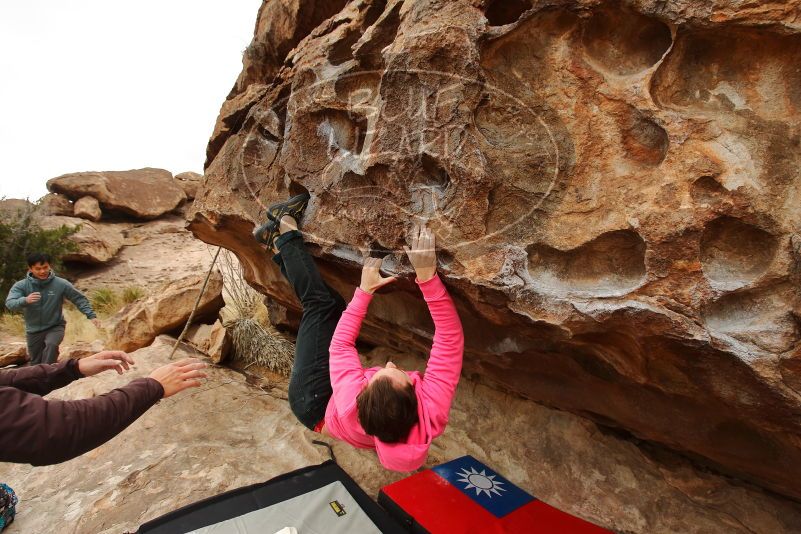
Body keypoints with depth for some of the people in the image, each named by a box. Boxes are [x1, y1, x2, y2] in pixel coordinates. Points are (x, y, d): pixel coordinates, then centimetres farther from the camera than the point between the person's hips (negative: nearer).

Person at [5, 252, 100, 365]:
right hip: (34, 330, 2)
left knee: (51, 345, -32)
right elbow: (10, 303, -23)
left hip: (55, 327, -2)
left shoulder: (60, 284, -13)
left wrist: (91, 315, -17)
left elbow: (79, 299, -6)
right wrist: (25, 300, -46)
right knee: (35, 363, 13)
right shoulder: (21, 286, -10)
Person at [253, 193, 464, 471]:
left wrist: (364, 290, -20)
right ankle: (281, 243, 20)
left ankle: (285, 232, 16)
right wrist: (427, 275, -46)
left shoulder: (353, 407, -46)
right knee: (329, 305, 4)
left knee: (321, 305, -5)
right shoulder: (433, 413, -42)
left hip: (314, 403, -3)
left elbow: (340, 345, -29)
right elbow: (451, 335, -38)